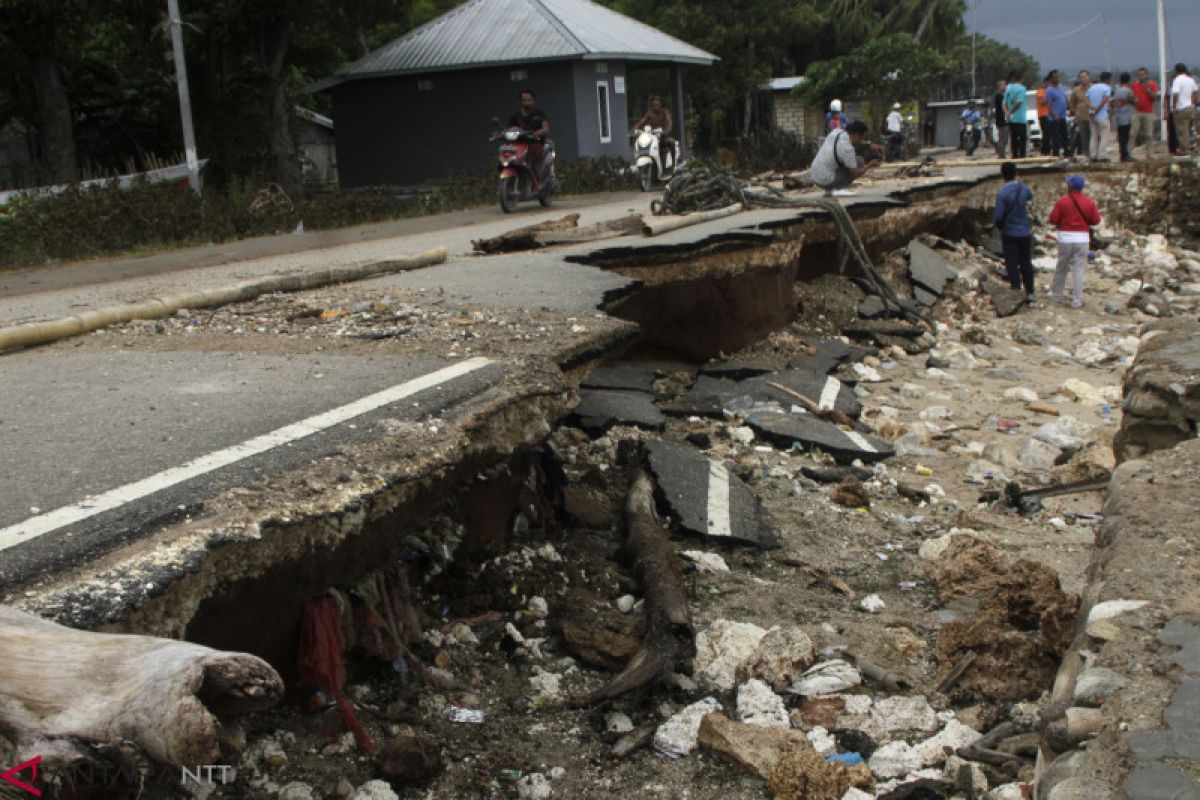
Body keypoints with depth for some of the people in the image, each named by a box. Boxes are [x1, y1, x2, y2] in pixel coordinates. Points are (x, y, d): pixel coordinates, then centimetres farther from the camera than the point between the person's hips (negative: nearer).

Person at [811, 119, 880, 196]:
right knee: (859, 161, -1)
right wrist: (869, 166, 2)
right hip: (827, 182, -8)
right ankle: (835, 190, -2)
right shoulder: (847, 148, -22)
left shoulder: (838, 131, 1)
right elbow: (856, 174, -15)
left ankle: (830, 190, 16)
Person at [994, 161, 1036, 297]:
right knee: (1026, 263, 14)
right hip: (1025, 232, 4)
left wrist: (1000, 226, 1)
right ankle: (1030, 292, 21)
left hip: (1009, 234, -4)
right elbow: (1031, 196, 24)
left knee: (1012, 265, 2)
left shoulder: (1001, 193, -18)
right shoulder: (1024, 189, -2)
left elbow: (998, 216, -20)